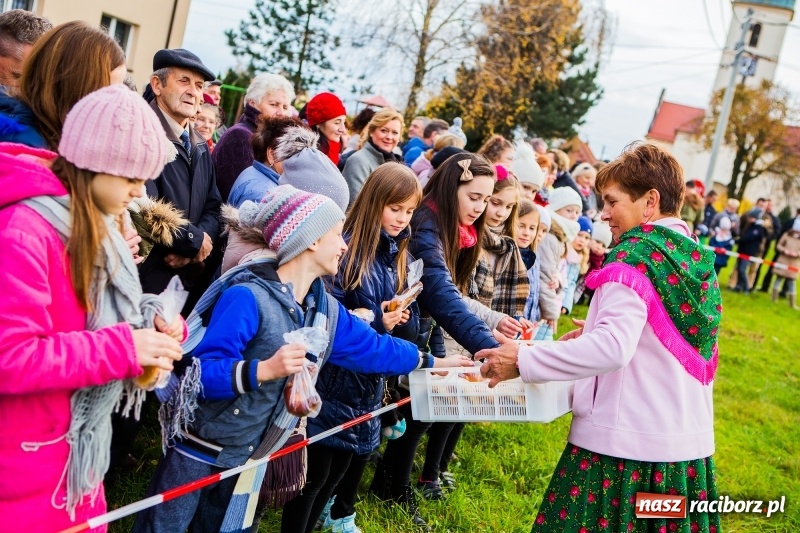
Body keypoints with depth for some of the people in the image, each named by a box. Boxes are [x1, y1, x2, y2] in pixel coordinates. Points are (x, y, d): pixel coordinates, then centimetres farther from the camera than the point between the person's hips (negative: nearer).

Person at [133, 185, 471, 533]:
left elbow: (372, 348, 14)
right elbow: (201, 374, -27)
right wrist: (264, 369, -39)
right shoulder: (247, 297, -23)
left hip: (247, 460, 7)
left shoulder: (325, 309, 1)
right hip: (198, 452, -7)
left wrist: (432, 362, 21)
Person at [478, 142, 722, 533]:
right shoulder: (697, 257, 9)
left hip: (625, 442, -8)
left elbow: (613, 349, -27)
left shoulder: (636, 256, -15)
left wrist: (522, 361, -23)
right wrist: (597, 334, 19)